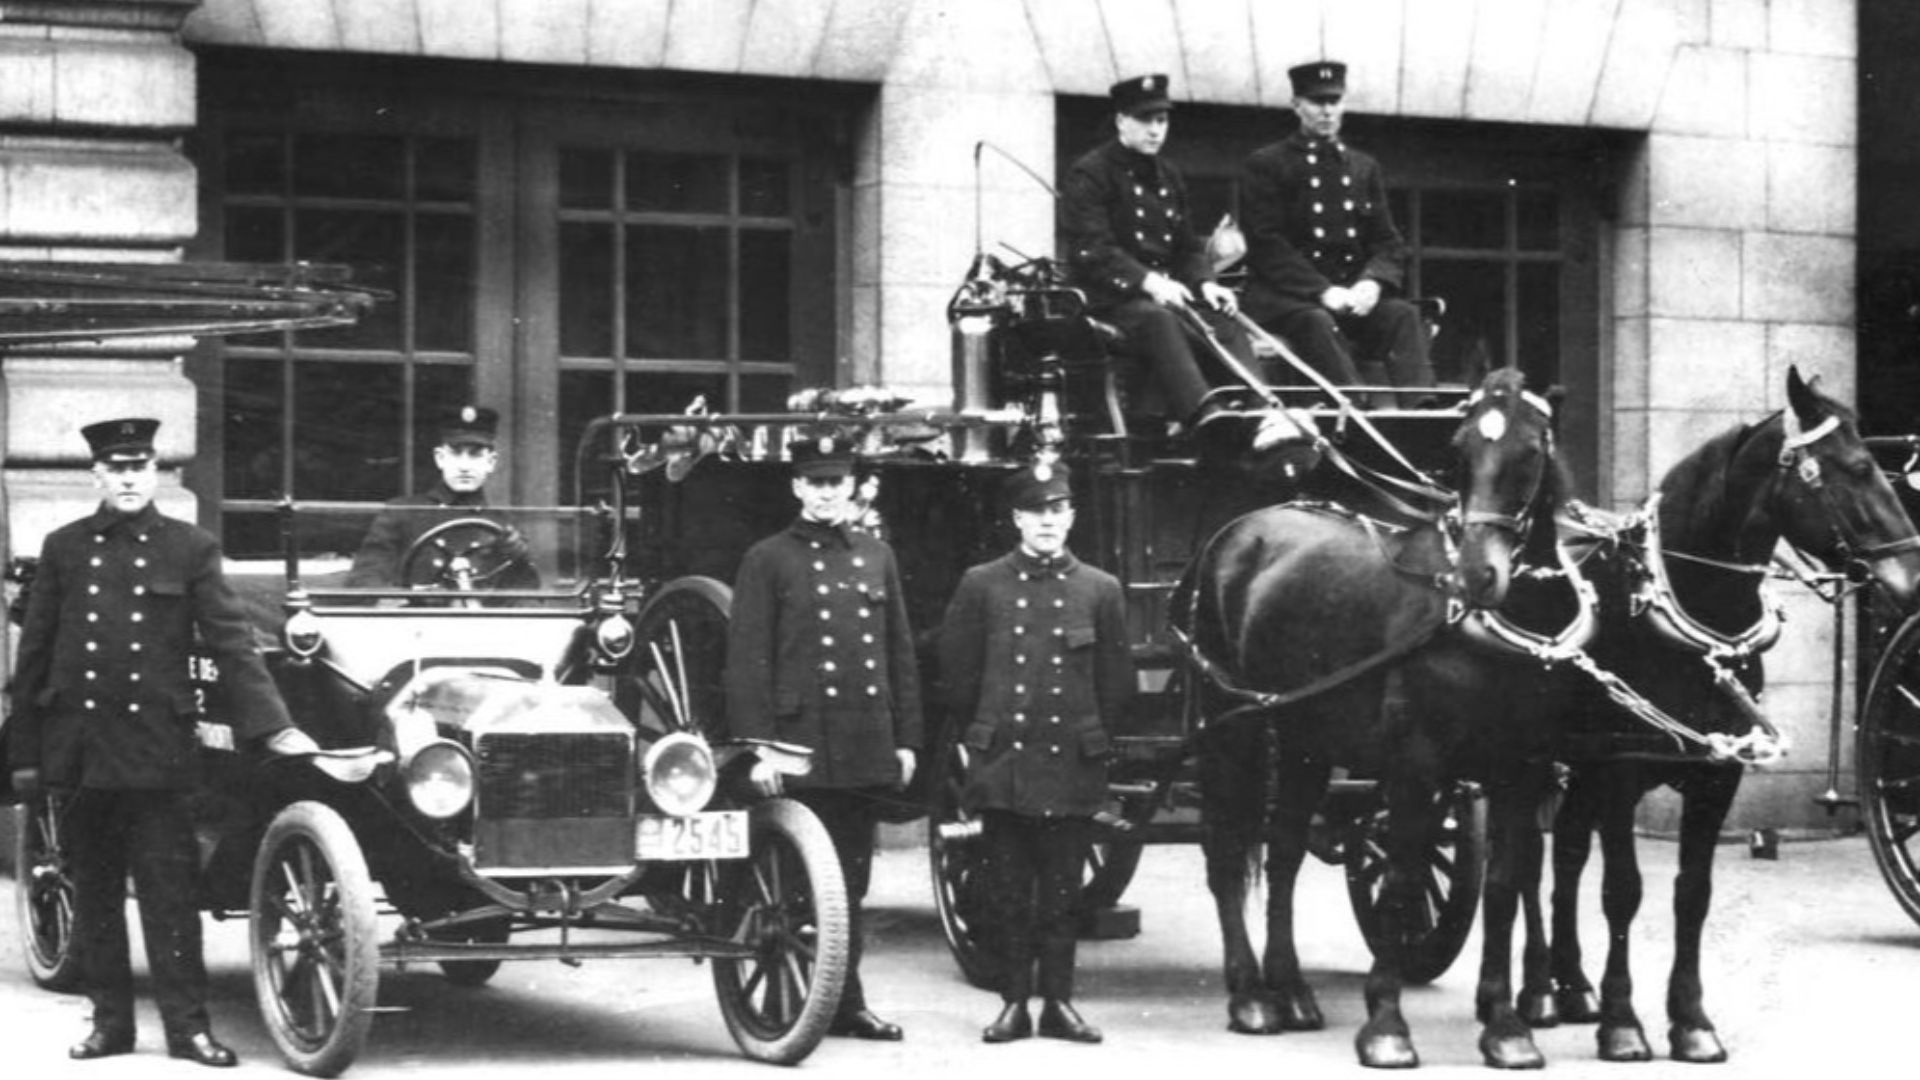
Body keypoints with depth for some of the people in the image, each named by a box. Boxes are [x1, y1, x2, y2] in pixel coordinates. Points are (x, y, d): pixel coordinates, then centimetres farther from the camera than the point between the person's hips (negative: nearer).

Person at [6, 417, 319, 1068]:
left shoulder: (191, 549, 3)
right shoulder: (64, 548, 8)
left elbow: (230, 641, -1)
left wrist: (271, 724, -11)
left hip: (155, 748, -2)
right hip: (79, 747, 2)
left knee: (170, 889, -3)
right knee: (94, 892, 8)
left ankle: (187, 1025, 0)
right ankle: (110, 1020, 17)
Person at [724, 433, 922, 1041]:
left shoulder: (877, 557, 14)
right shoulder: (768, 560, 0)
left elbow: (901, 654, 17)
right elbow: (747, 663, -4)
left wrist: (906, 740, 11)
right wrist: (757, 748, -12)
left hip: (869, 751, 4)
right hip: (803, 748, -4)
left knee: (851, 881, 9)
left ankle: (845, 1006, 16)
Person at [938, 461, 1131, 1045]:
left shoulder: (1100, 590, 5)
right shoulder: (982, 586, 2)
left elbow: (1115, 682, 10)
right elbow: (957, 671, 6)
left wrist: (1088, 735, 8)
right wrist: (983, 735, 7)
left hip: (1072, 766, 1)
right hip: (1002, 764, 0)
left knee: (1063, 892, 5)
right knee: (1007, 891, 3)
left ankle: (1058, 1002, 11)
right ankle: (1014, 1002, 10)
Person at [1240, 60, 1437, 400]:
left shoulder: (1365, 168, 20)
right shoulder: (1266, 165, 4)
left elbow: (1389, 243, 13)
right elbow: (1266, 245, -6)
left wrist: (1372, 282, -11)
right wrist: (1323, 291, -19)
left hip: (1353, 292, 4)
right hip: (1285, 295, -4)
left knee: (1404, 316, -25)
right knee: (1317, 323, -37)